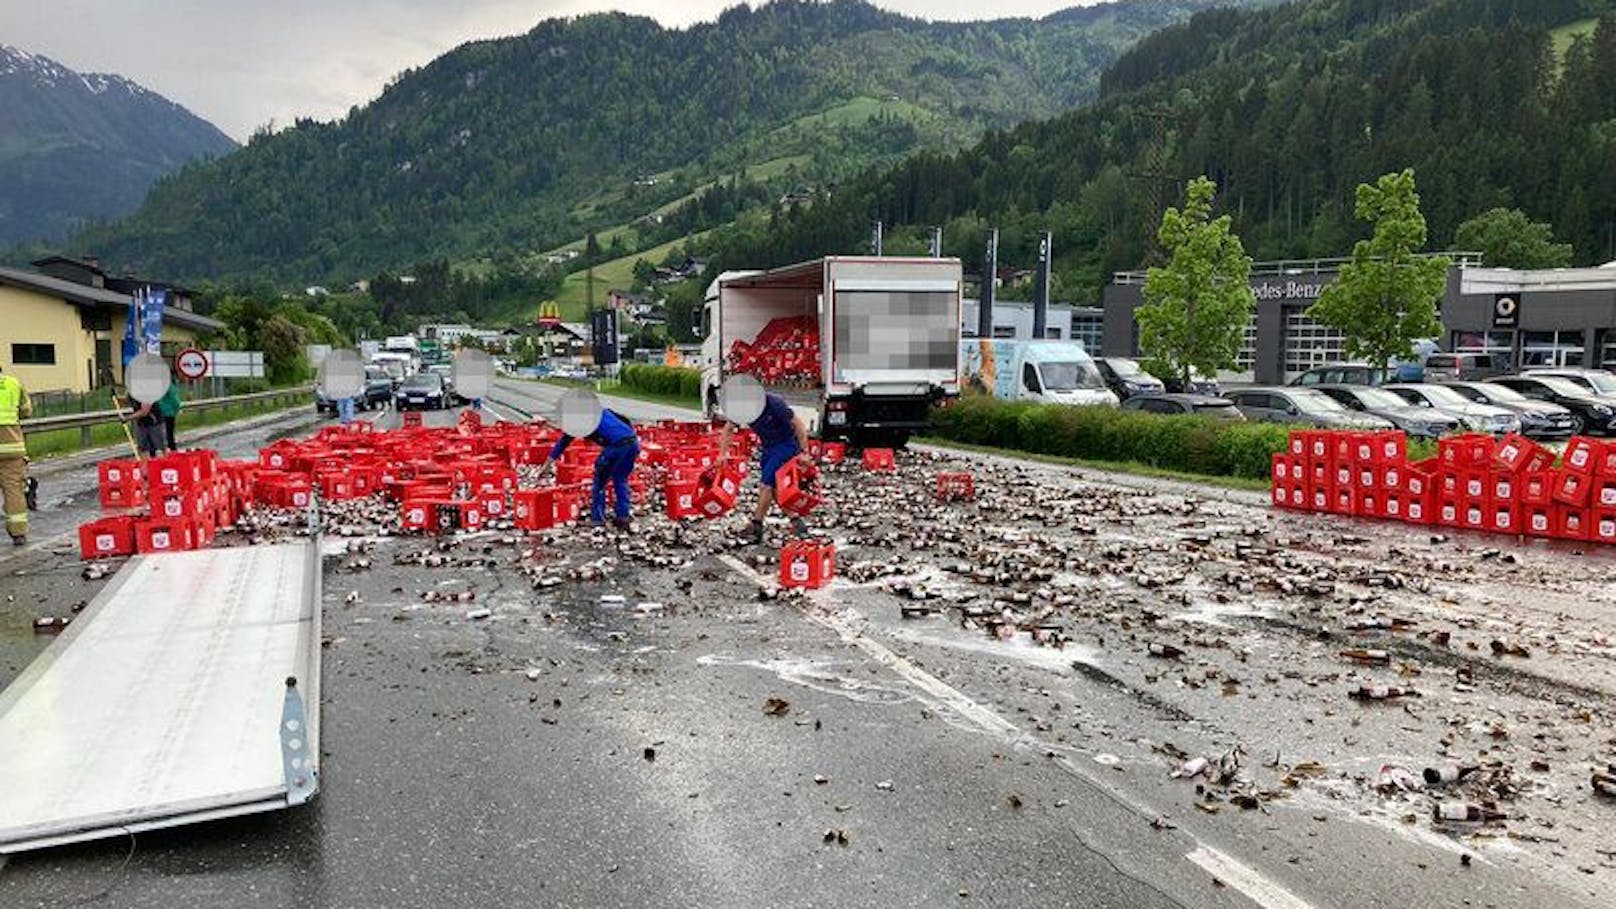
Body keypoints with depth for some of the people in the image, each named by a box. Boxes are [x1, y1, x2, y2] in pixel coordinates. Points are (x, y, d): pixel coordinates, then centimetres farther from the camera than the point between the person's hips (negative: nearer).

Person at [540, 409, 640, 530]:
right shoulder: (600, 411, 30)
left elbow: (562, 443, 20)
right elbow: (626, 421, 25)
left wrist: (545, 466, 28)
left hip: (618, 445, -6)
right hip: (633, 442, 6)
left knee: (599, 480, 13)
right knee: (621, 480, 21)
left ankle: (597, 519, 14)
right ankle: (623, 517, 19)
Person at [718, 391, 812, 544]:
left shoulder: (774, 403, -26)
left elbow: (799, 425, -23)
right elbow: (728, 429, 2)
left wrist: (804, 452, -26)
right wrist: (723, 454, -8)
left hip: (786, 445, -7)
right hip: (768, 447, 7)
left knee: (767, 485, -12)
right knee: (774, 488, 7)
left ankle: (755, 527, -6)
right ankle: (796, 522, 16)